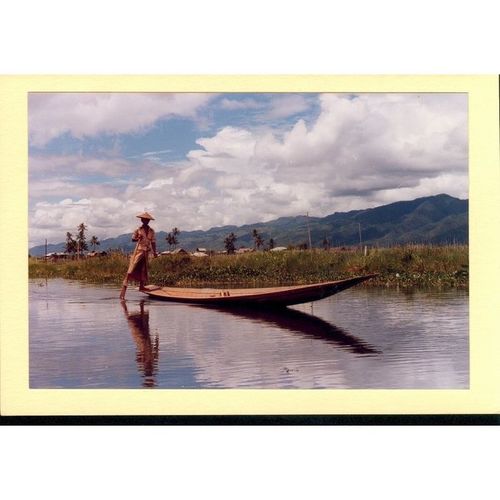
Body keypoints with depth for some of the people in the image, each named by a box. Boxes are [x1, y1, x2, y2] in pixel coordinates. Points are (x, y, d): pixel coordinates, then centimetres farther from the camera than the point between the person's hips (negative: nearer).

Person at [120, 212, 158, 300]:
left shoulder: (151, 231, 8)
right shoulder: (138, 230, -1)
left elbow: (153, 242, 9)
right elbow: (133, 239, 5)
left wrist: (154, 252, 0)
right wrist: (138, 238, -16)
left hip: (147, 252, 4)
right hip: (139, 250, -4)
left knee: (143, 270, 11)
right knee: (131, 270, -13)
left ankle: (141, 286, 20)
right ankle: (124, 288, -18)